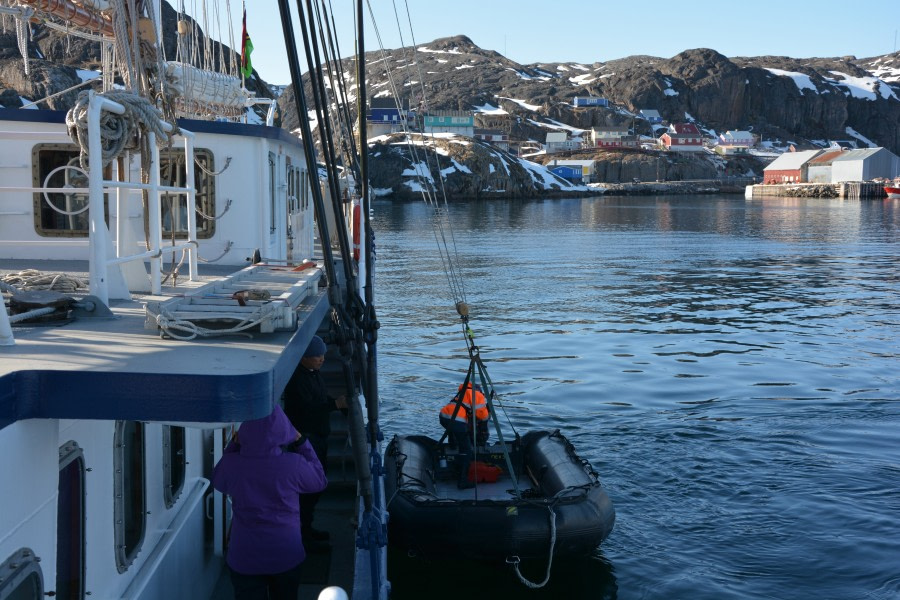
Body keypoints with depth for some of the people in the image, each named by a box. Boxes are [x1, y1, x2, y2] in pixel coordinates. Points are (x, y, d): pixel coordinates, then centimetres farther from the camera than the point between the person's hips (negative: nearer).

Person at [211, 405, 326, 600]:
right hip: (286, 555, 0)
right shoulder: (294, 465, -20)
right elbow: (320, 480, 2)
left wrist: (233, 445, 7)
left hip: (244, 559, 0)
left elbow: (218, 481, 9)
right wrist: (301, 442, 4)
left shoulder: (231, 464, -17)